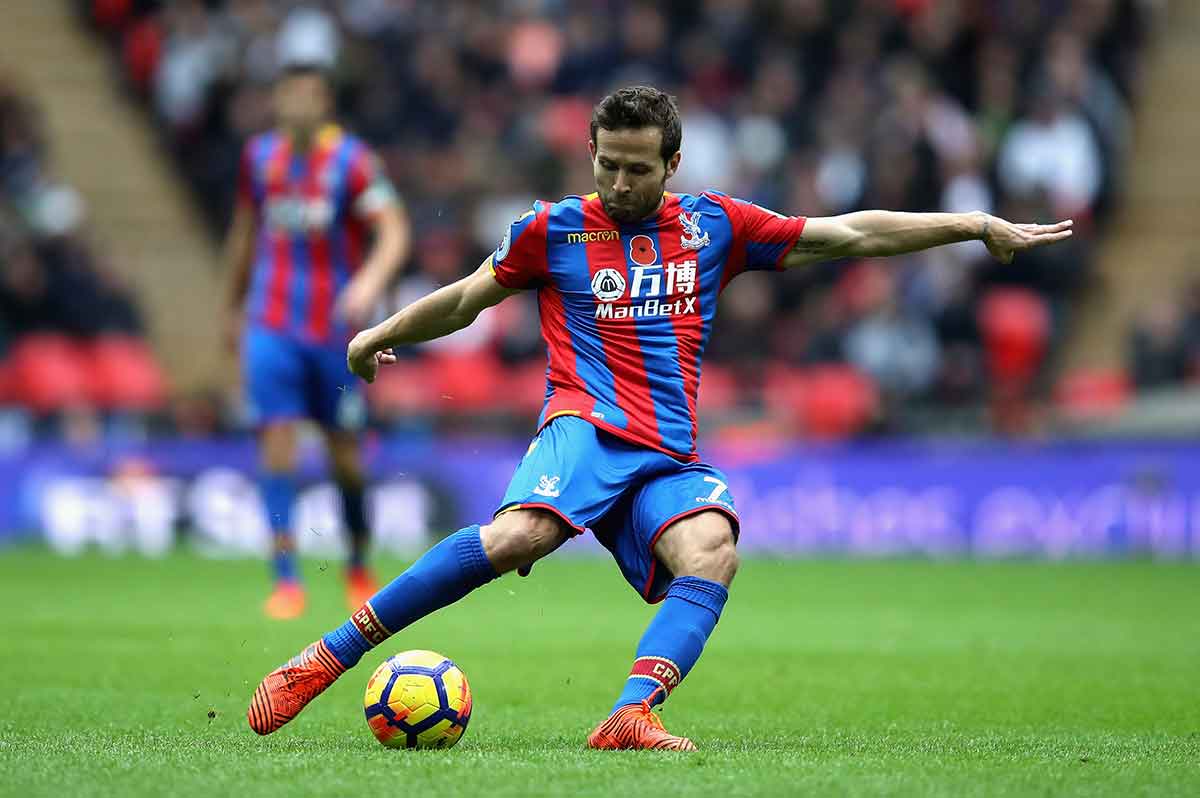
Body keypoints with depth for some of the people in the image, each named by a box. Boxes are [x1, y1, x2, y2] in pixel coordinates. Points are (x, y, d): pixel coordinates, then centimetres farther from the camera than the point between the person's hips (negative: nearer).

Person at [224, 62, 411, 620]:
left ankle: (359, 567, 27)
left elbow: (394, 232, -16)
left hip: (335, 325, -2)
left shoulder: (351, 161, -8)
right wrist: (235, 307, 25)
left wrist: (370, 281, -35)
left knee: (344, 452, 4)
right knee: (276, 442, -10)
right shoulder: (260, 156, 6)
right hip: (271, 327, 2)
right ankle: (287, 581, -9)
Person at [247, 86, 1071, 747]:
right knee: (523, 532, -35)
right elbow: (468, 298, 26)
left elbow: (850, 234, 17)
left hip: (670, 460, 3)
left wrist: (979, 226, 16)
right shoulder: (553, 230, 10)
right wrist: (382, 334, 27)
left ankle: (632, 714, -47)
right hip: (587, 427, -3)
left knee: (714, 550, -32)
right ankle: (325, 659, -33)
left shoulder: (714, 226, 14)